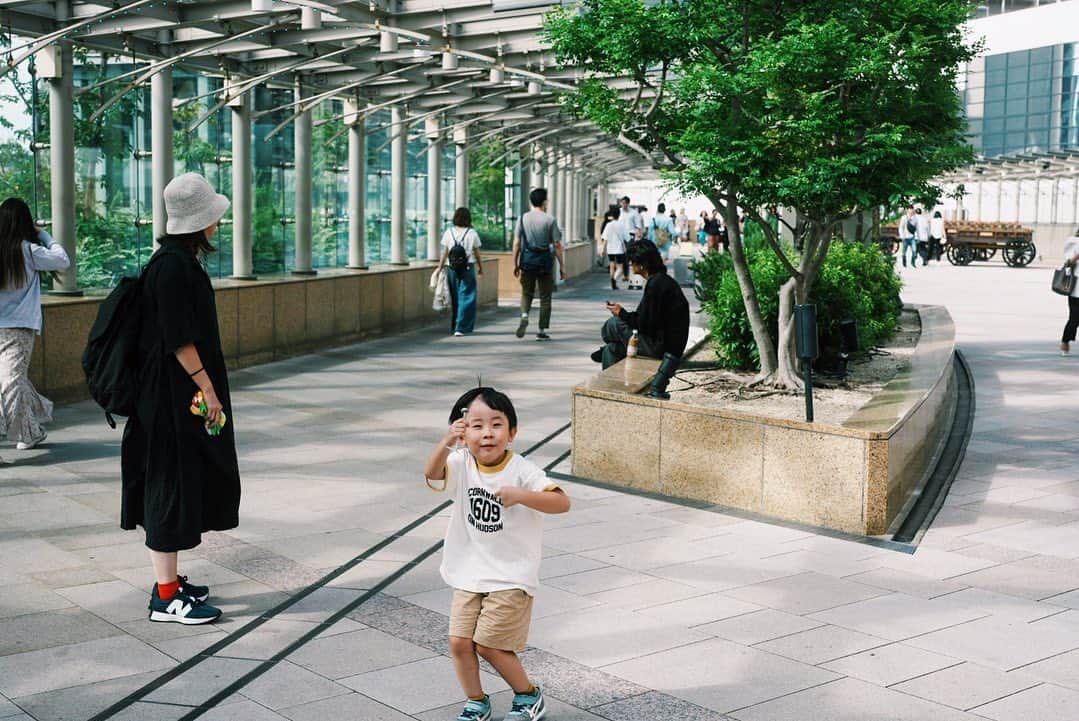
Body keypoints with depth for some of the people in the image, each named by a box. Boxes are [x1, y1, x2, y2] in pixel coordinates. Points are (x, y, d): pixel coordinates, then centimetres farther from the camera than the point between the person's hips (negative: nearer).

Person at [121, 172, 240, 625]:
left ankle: (168, 579, 27)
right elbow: (179, 339, -22)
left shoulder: (181, 260, 12)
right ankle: (166, 596, 4)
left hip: (176, 391, 10)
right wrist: (208, 389, -18)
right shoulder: (173, 266, -19)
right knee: (172, 484, -4)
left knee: (182, 482, 16)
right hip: (175, 393, -10)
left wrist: (207, 387, 20)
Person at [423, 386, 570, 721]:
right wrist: (446, 442, -42)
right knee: (459, 642, 4)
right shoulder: (461, 464, -5)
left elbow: (562, 502, -24)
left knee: (488, 644, -4)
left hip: (511, 577, -4)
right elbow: (431, 473, -25)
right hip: (469, 574, 4)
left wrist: (520, 495, -37)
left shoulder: (522, 471, -16)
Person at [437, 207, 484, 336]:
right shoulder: (472, 233, -3)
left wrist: (440, 268, 8)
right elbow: (477, 254, 4)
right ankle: (461, 328, -5)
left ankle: (455, 326, 21)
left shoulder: (449, 232, 2)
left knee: (455, 298, 13)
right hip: (468, 268, -3)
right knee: (466, 298, 1)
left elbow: (444, 253, 2)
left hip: (453, 268, 3)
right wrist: (480, 268, 17)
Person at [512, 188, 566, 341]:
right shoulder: (550, 219, -6)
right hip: (545, 260, -2)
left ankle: (524, 315, -12)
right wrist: (562, 266, 1)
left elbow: (516, 243, 1)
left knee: (526, 292, 17)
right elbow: (557, 245, -6)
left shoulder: (523, 218, 1)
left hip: (527, 260, 2)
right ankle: (542, 331, 10)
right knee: (545, 296, 8)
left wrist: (515, 263, 9)